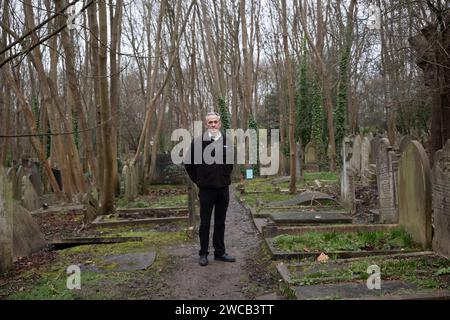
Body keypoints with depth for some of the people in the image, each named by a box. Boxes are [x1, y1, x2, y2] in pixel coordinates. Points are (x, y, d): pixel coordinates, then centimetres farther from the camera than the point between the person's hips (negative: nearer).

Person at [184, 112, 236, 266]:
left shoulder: (226, 141, 4)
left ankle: (220, 252, 23)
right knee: (205, 223, 5)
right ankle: (203, 253, 16)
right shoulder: (198, 142, -6)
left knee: (220, 223, 12)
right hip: (206, 189, -3)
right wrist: (198, 180, 1)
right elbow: (189, 163, 2)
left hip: (223, 188, 3)